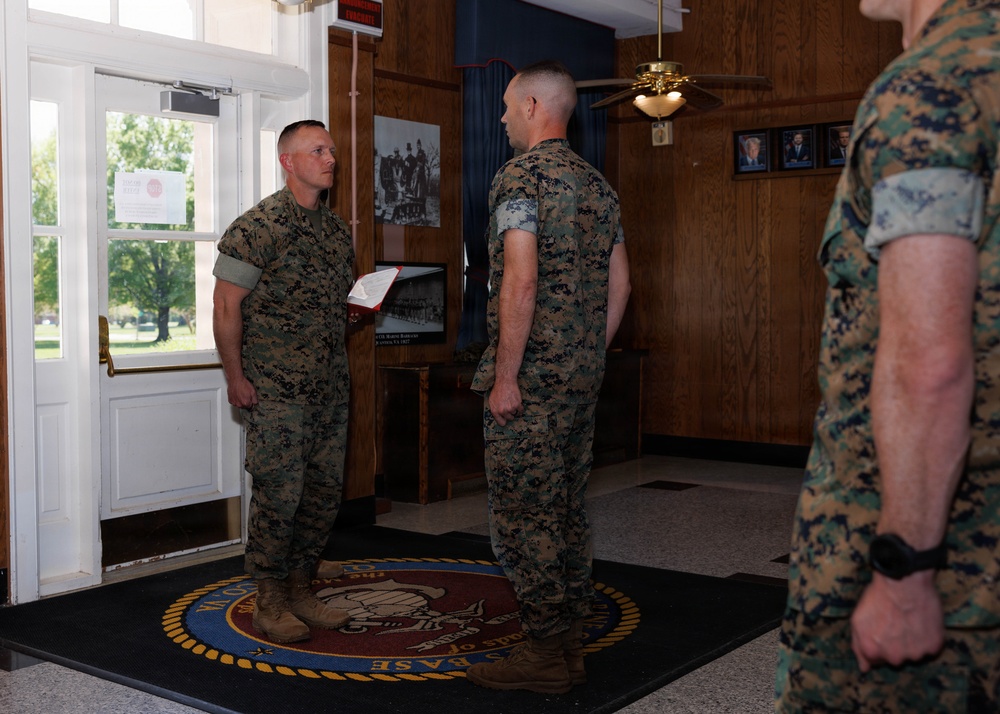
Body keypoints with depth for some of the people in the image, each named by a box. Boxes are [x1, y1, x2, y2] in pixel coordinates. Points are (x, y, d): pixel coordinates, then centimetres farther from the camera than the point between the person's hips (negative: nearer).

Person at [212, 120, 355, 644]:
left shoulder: (336, 228, 13)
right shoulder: (259, 227, -10)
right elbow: (226, 306, -10)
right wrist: (235, 376, -13)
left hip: (330, 386, 7)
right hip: (277, 389, -7)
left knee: (325, 489, 10)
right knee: (279, 493, -3)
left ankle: (300, 587, 25)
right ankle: (269, 602, 11)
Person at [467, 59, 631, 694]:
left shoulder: (521, 175, -10)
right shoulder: (598, 184, 15)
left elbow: (520, 281, -20)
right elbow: (620, 285, 16)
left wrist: (506, 376, -17)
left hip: (531, 375, -9)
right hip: (584, 372, 9)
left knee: (524, 513, -2)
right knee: (568, 508, 13)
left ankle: (545, 655, 5)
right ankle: (570, 643, 22)